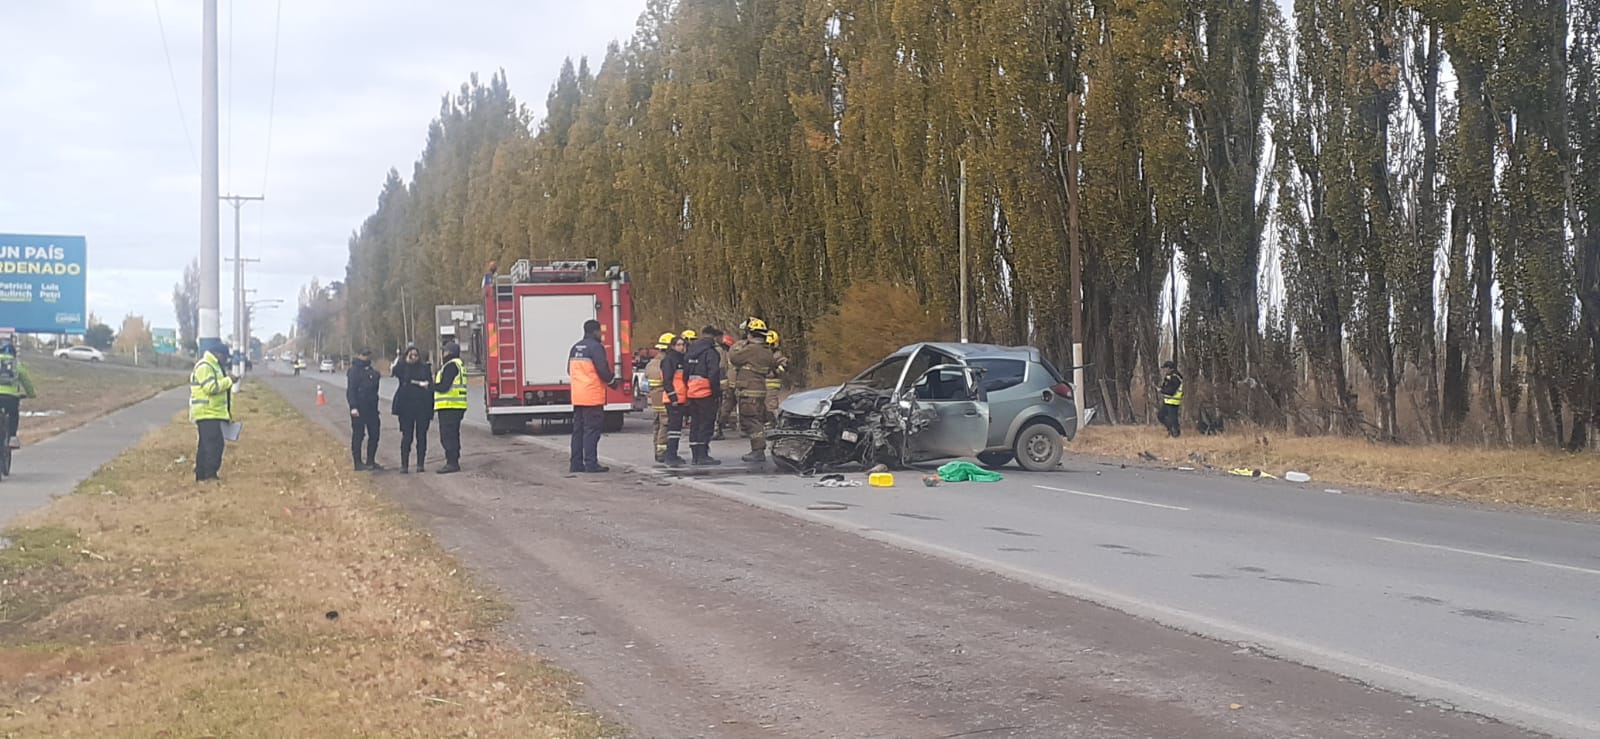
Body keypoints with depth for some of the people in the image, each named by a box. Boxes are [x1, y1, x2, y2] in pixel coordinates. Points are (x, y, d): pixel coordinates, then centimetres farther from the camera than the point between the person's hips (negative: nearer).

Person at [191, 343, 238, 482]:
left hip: (212, 413, 11)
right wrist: (229, 380, -18)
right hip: (207, 413, -11)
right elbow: (211, 387, -24)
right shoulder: (204, 366, -14)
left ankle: (201, 474, 16)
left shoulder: (214, 366, 20)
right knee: (214, 444, -13)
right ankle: (210, 474, -14)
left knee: (205, 445, 12)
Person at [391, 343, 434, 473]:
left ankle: (421, 464, 7)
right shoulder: (402, 367, 7)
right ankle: (404, 465, 0)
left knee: (422, 436, 2)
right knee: (407, 436, -3)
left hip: (423, 407, 1)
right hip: (407, 407, -1)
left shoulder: (425, 368, 9)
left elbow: (431, 386, 9)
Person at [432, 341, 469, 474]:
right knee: (453, 435, 16)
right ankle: (454, 462, 21)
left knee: (447, 436, -9)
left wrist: (432, 384, -3)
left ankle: (452, 463, -11)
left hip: (449, 406, -11)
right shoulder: (459, 364, 20)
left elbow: (443, 387, -18)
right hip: (456, 406, 11)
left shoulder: (451, 366, -13)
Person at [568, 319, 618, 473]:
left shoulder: (575, 348, 14)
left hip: (577, 395, 8)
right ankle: (591, 464, -6)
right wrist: (611, 380, 1)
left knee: (578, 429, 11)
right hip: (592, 396, -8)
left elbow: (570, 370, 18)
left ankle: (576, 463, 14)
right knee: (592, 430, -5)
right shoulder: (596, 347, -12)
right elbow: (603, 370, -17)